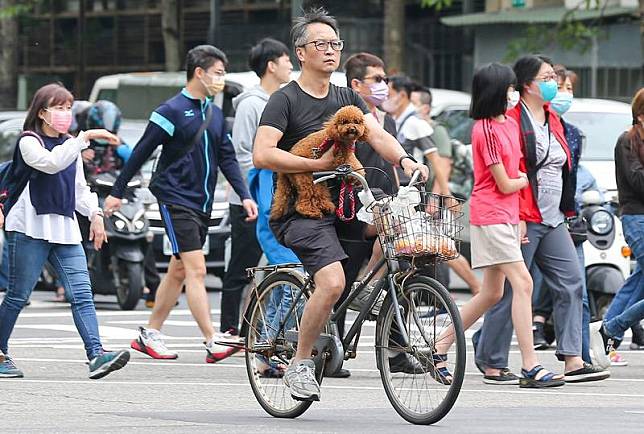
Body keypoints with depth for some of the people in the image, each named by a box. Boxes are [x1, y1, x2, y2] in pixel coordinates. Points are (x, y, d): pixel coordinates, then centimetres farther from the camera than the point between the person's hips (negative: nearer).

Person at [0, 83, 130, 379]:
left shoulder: (69, 146, 19)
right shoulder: (29, 142, -4)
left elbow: (79, 187, 26)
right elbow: (50, 163, -25)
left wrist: (94, 214, 10)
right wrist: (85, 138, -28)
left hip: (65, 230, 6)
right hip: (30, 229, -6)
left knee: (82, 293, -9)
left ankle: (96, 355, -20)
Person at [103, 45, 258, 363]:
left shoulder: (215, 114, 13)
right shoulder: (172, 111, -10)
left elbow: (227, 158, 14)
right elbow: (141, 153, -7)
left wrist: (244, 195, 2)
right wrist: (117, 192, -4)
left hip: (202, 203, 8)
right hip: (176, 201, -8)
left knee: (178, 271, 12)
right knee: (196, 269, -14)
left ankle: (150, 334, 22)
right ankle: (212, 342, -19)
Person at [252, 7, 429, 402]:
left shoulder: (347, 99, 14)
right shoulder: (286, 100, -5)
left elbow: (378, 135, -1)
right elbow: (263, 155, -18)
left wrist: (404, 159, -21)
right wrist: (318, 164, -19)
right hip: (300, 211, -7)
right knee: (332, 282, -26)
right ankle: (300, 364, -9)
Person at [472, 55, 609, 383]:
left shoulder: (552, 119, 18)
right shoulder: (512, 119, -10)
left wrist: (566, 210, 20)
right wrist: (518, 218, -21)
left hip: (552, 220, 9)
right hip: (523, 220, -9)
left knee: (571, 284, 0)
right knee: (511, 291, -4)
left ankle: (573, 361, -3)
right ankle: (492, 363, 5)